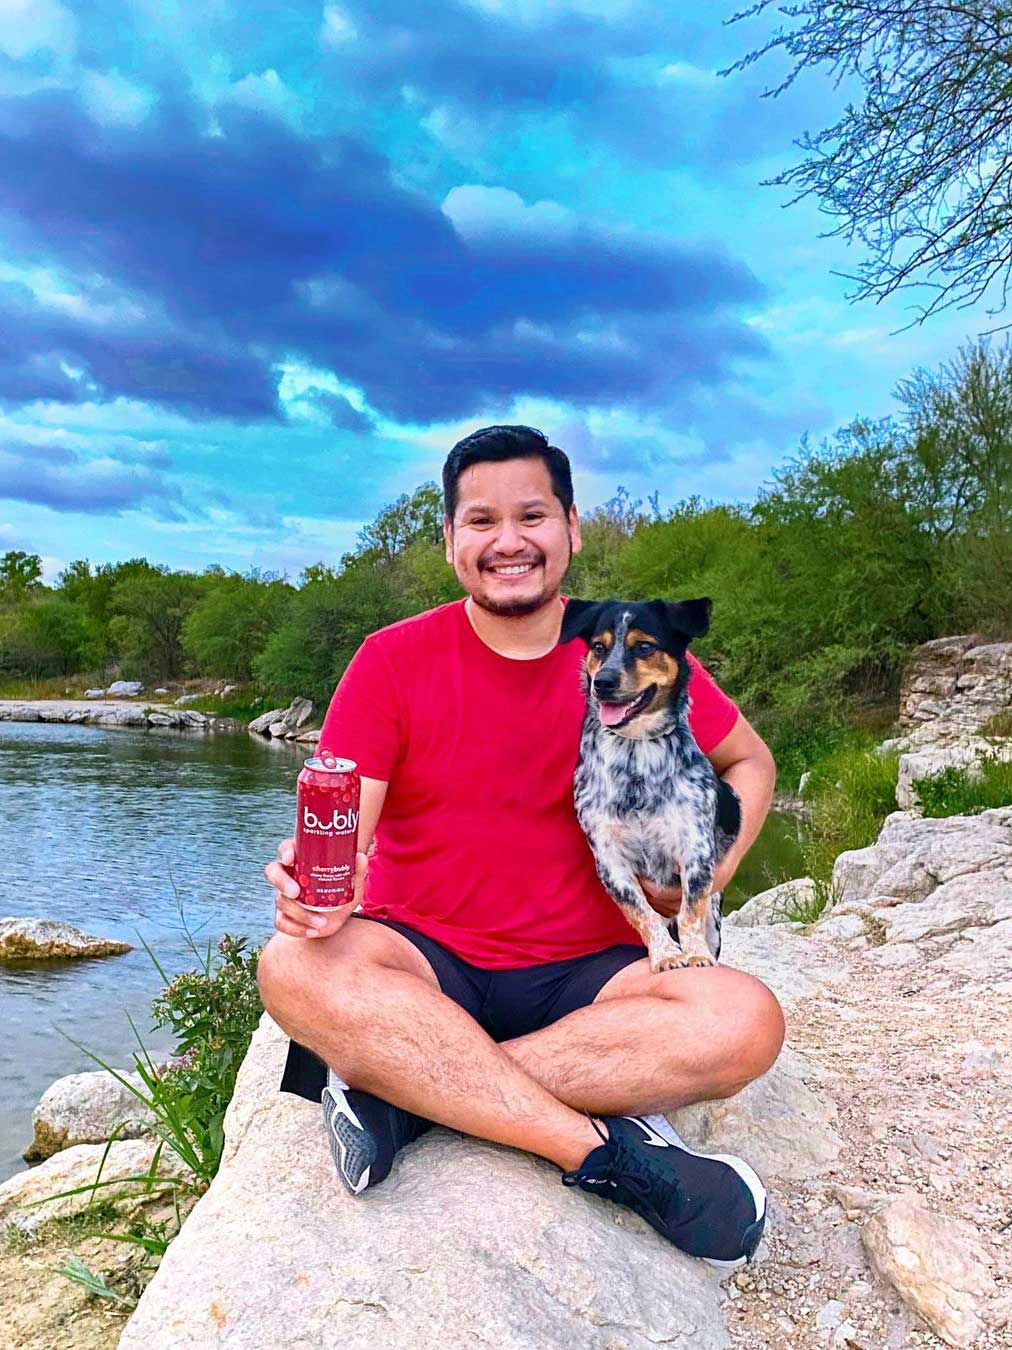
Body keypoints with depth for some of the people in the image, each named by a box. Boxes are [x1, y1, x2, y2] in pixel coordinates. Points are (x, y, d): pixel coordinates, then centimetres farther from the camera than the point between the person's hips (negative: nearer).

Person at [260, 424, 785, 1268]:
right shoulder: (393, 661, -3)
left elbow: (749, 764, 15)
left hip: (585, 975, 2)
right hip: (424, 963, -1)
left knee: (745, 1020, -27)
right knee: (296, 968, -32)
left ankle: (398, 1086, -24)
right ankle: (606, 1152, -26)